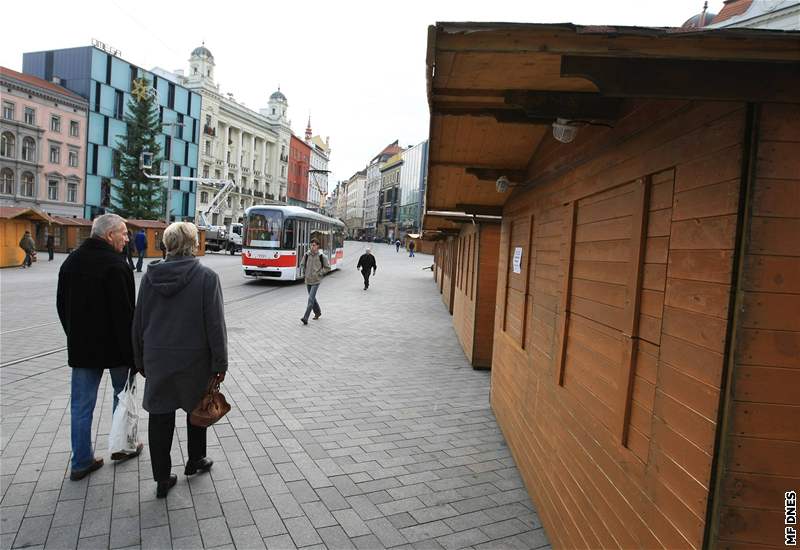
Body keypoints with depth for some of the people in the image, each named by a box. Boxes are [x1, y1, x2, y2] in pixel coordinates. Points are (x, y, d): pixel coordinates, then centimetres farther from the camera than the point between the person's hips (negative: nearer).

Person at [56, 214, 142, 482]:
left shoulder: (71, 261, 7)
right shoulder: (115, 264, -18)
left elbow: (62, 306, 15)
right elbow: (124, 313, -22)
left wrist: (75, 337, 21)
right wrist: (132, 352, -16)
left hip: (81, 347, 6)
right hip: (114, 346, -6)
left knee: (81, 405, 10)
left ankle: (81, 462, 17)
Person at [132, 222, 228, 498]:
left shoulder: (151, 275, -1)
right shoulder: (206, 276, -13)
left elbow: (139, 321, 6)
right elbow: (215, 323, -14)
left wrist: (140, 359, 16)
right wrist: (220, 363, -7)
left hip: (157, 358, 3)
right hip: (194, 358, -2)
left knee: (160, 416, 11)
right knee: (197, 409, 19)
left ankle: (162, 479, 20)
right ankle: (195, 461, 36)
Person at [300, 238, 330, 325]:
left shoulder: (322, 256, -9)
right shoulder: (307, 254, -1)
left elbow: (328, 268, -1)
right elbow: (303, 264, 15)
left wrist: (319, 273, -9)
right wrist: (305, 272, 3)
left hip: (316, 281, -5)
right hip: (308, 280, 5)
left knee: (311, 299, -12)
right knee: (312, 298, 17)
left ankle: (305, 318, -13)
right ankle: (318, 312, 38)